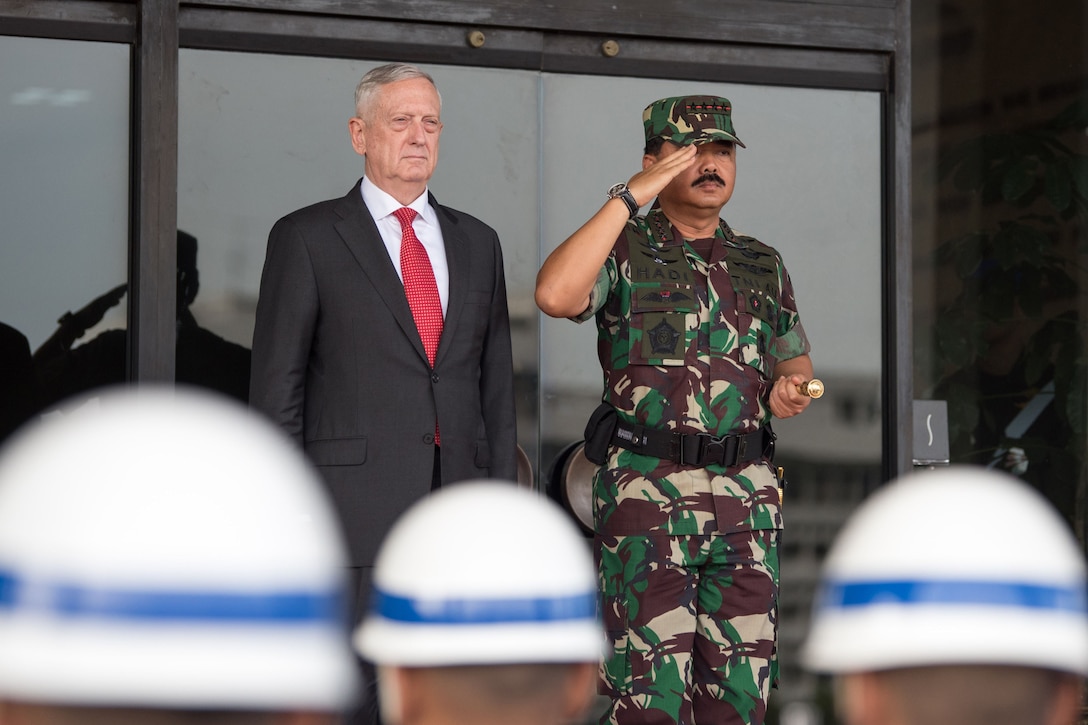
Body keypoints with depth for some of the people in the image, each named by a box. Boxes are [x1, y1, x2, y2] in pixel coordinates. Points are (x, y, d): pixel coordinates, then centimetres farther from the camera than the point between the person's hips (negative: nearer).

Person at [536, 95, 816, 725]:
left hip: (747, 500, 5)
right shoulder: (623, 252, 0)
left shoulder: (763, 266, 15)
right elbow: (555, 294, -22)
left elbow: (794, 363, 23)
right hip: (647, 495, -4)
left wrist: (790, 393, -2)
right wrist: (629, 198, -19)